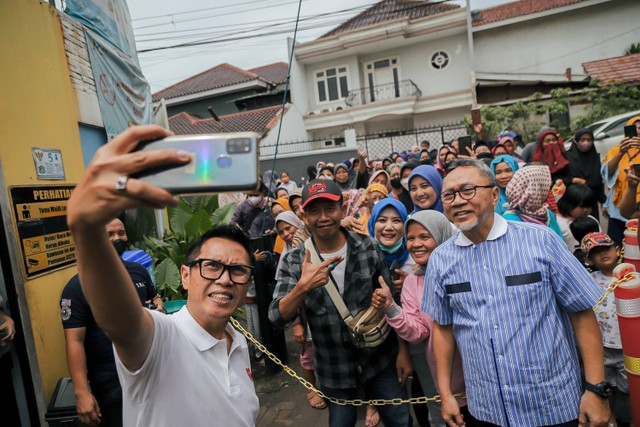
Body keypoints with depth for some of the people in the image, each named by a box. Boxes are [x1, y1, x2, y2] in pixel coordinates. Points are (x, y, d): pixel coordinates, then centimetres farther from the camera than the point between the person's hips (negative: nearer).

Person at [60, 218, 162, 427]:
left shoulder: (138, 271, 2)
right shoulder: (78, 286, -14)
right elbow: (74, 341, -16)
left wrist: (158, 305, -5)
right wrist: (82, 392, -20)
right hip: (110, 382, -5)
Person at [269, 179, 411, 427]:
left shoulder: (368, 249, -9)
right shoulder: (294, 261, -11)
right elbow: (277, 318, -18)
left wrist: (403, 351, 1)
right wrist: (303, 287, -36)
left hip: (380, 359, 0)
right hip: (333, 370, 0)